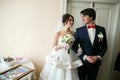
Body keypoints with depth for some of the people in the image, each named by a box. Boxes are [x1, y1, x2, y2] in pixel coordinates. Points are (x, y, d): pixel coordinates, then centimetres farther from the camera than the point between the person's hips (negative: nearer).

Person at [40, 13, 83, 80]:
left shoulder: (74, 33, 3)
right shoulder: (58, 33, -6)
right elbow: (54, 48, -5)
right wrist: (62, 45, -19)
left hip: (69, 59, 3)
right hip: (59, 58, -2)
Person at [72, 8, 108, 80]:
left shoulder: (101, 29, -2)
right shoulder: (79, 30, -6)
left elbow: (104, 46, 4)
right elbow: (75, 46, -5)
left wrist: (99, 57, -11)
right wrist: (85, 57, -15)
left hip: (95, 62, 2)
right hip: (83, 62, -1)